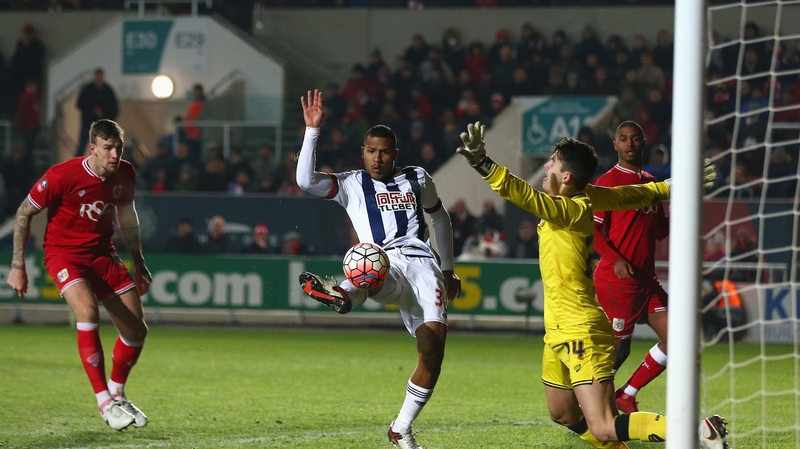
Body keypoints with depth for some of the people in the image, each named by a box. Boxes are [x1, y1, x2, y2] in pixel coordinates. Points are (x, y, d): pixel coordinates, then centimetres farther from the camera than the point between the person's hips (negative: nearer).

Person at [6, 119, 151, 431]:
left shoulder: (125, 174, -4)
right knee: (88, 311, -32)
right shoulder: (62, 176, -22)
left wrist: (139, 263, 19)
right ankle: (105, 403, -28)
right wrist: (17, 265, -14)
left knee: (136, 329, 0)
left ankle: (117, 394, 27)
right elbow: (24, 214, -11)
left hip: (103, 253, 6)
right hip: (64, 252, -6)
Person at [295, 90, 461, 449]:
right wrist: (312, 130, -5)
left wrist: (448, 269, 36)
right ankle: (343, 294, -80)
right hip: (384, 266, -2)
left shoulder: (417, 179, 22)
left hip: (422, 261, 2)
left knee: (434, 343, -18)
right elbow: (305, 180, -1)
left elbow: (440, 218, 36)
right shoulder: (352, 184, 15)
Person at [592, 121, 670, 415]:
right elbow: (592, 229, -13)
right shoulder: (608, 182, -7)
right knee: (618, 349, -4)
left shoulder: (651, 182, 16)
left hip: (646, 279, 7)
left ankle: (626, 396, 11)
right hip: (616, 278, -7)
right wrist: (616, 259, -27)